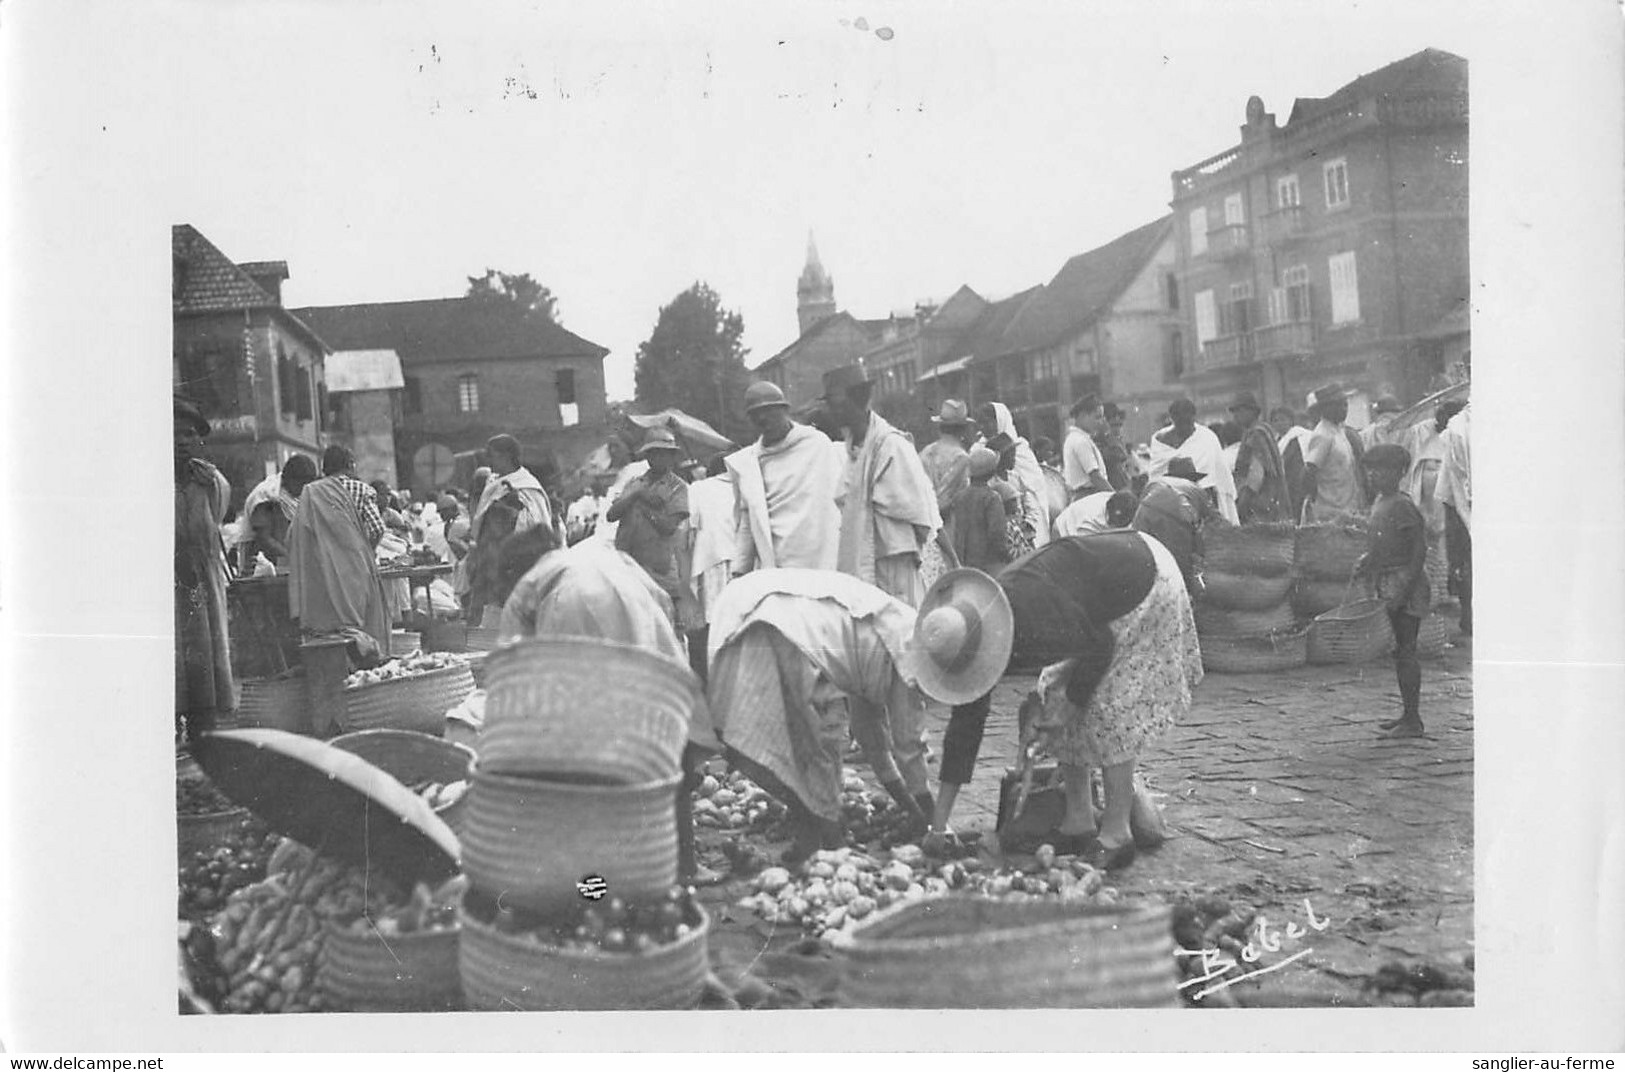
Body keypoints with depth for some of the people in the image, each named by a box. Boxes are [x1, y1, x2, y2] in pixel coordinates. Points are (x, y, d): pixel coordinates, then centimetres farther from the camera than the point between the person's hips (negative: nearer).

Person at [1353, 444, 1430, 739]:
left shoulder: (1402, 506, -15)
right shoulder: (1380, 502, 13)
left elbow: (1419, 550, -18)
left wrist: (1402, 589, -22)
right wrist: (1366, 560, 10)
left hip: (1405, 584, -10)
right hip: (1389, 584, 10)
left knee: (1405, 651, -7)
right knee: (1401, 651, 14)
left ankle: (1413, 721, -3)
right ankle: (1408, 715, 22)